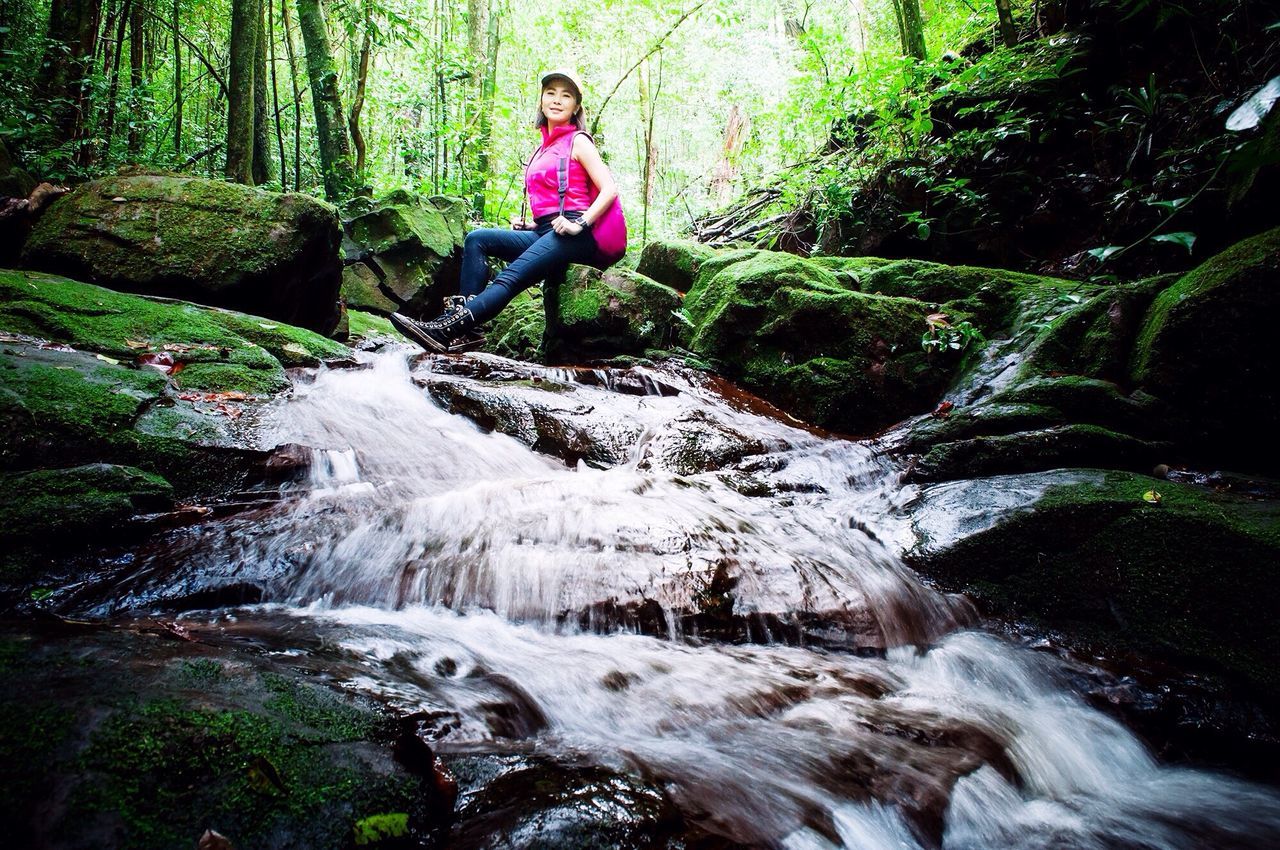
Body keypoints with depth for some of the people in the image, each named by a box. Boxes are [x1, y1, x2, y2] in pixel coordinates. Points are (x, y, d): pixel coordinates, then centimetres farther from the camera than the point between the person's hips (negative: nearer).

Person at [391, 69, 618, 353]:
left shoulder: (578, 141, 3)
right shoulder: (545, 148, 24)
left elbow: (609, 189, -8)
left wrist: (580, 225, -19)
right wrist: (531, 225, 9)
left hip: (573, 236, -7)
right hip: (544, 234, 8)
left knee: (511, 277, -27)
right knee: (476, 239, -12)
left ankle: (446, 329, -42)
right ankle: (463, 329, -26)